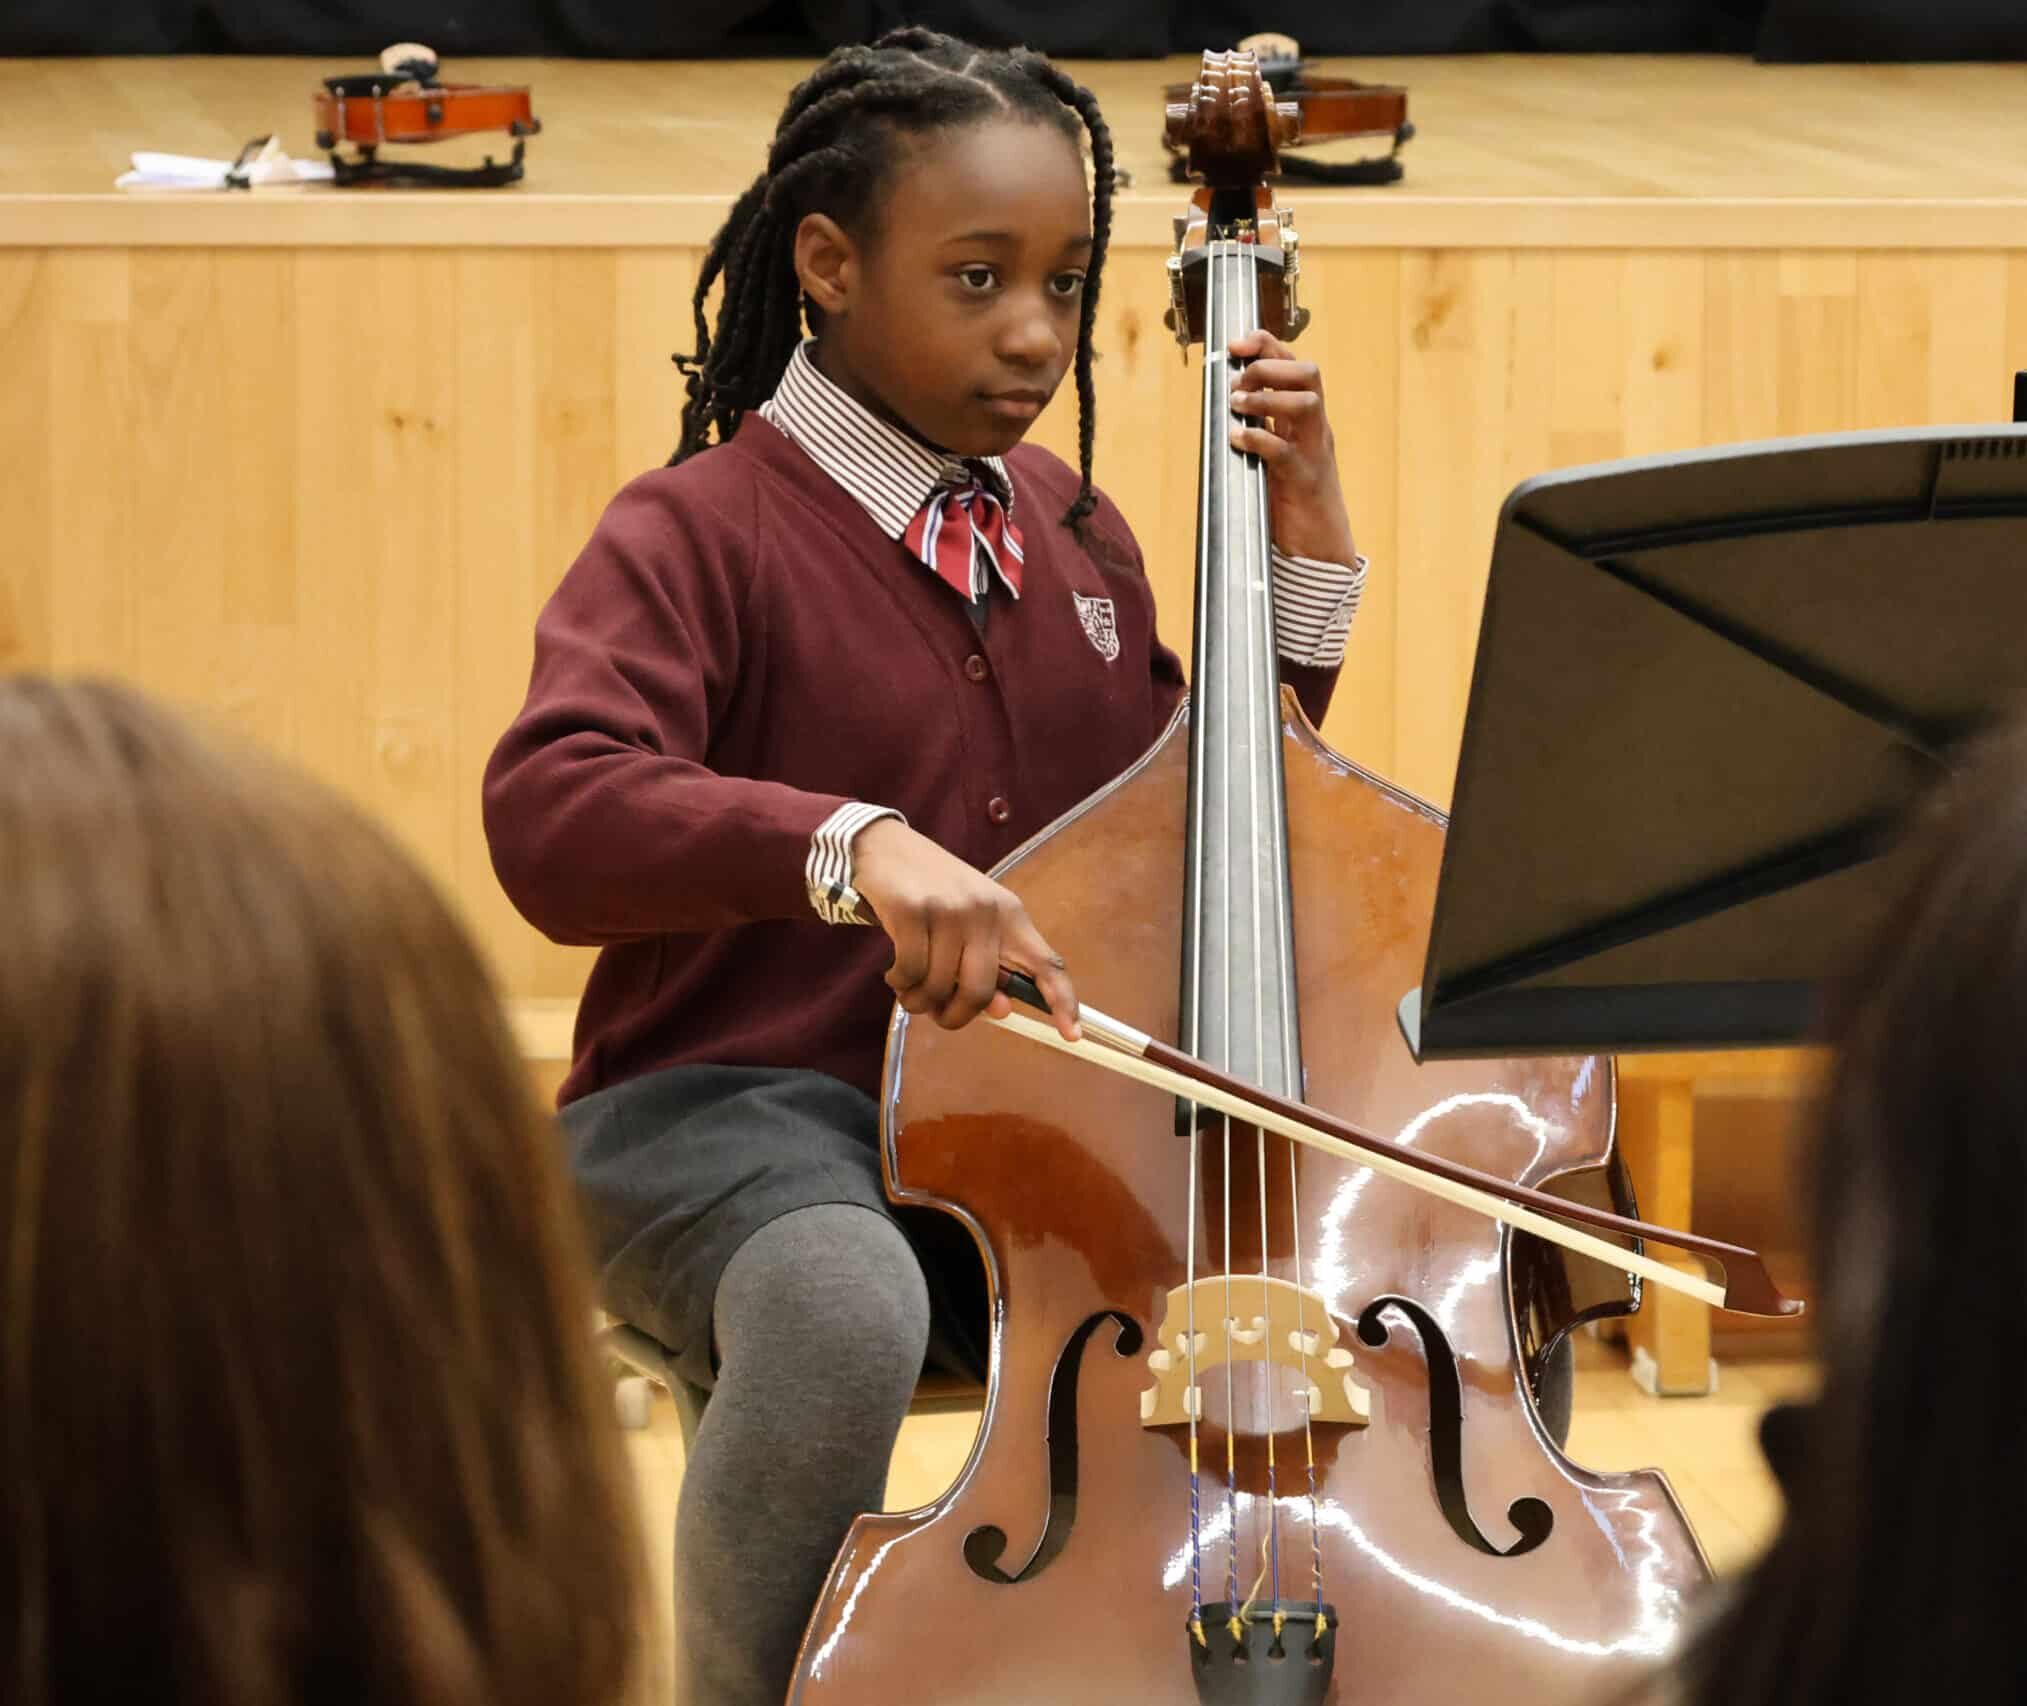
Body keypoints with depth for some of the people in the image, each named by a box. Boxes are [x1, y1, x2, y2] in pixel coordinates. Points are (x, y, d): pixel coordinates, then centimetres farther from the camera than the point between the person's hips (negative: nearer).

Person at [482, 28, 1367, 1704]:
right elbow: (550, 815, -24)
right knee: (846, 1313, -40)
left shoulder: (1073, 538, 14)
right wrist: (851, 841, -39)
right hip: (733, 1109, -5)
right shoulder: (700, 534, -6)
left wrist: (1307, 558, 10)